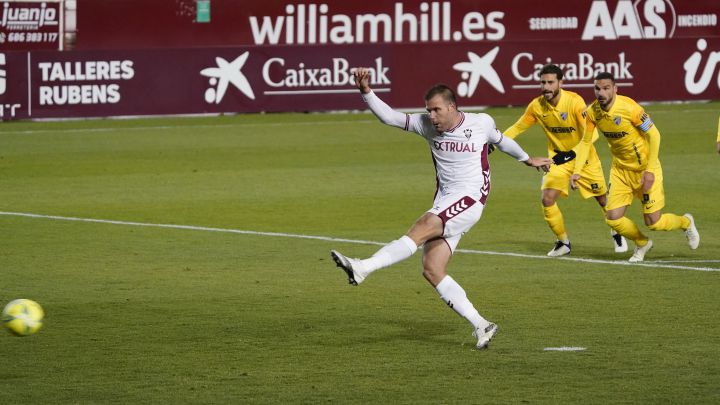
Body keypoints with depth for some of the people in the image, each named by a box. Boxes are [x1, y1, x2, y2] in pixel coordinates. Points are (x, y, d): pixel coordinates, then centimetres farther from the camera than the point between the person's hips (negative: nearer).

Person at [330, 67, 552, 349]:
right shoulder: (427, 125, 7)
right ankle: (481, 326, -4)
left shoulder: (481, 123, 1)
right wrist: (366, 92, -15)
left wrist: (528, 160, 39)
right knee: (432, 270, -9)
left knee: (424, 226, -30)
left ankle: (363, 268, -42)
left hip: (470, 199, -6)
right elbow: (389, 117, 0)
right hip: (444, 204, 6)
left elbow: (501, 141, 22)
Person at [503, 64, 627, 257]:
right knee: (547, 200, -13)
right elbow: (517, 127, 1)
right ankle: (563, 242, 6)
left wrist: (572, 153, -43)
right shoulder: (537, 106, -12)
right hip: (558, 158, 3)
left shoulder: (574, 101, -26)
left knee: (603, 198, 8)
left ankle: (617, 235, 35)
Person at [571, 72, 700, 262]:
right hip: (620, 169, 5)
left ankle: (686, 222, 29)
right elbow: (585, 142, 6)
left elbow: (654, 135, -19)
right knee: (613, 219, -5)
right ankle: (642, 243, 25)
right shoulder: (592, 112, -8)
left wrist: (650, 170, -23)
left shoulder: (629, 107, -25)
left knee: (653, 222, -5)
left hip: (645, 168, -5)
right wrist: (577, 171, -6)